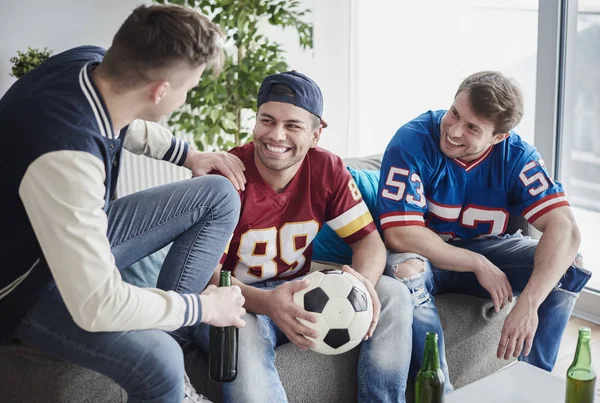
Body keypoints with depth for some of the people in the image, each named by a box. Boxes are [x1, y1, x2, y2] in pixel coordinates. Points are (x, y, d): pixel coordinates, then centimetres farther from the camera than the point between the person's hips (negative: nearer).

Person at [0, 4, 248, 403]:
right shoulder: (64, 158, -40)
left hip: (82, 229, 9)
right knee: (159, 362, -33)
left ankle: (155, 331, 0)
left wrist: (189, 155, 13)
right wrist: (203, 307, -22)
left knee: (220, 197, 4)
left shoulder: (93, 62, -14)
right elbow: (97, 306, -35)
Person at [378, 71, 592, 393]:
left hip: (486, 249, 3)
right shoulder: (412, 141, -24)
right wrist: (478, 265, -26)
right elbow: (400, 234, -28)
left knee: (569, 265, -18)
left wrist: (528, 305, -39)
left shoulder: (516, 155, -16)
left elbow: (564, 228, -26)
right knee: (405, 270, -38)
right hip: (426, 254, -3)